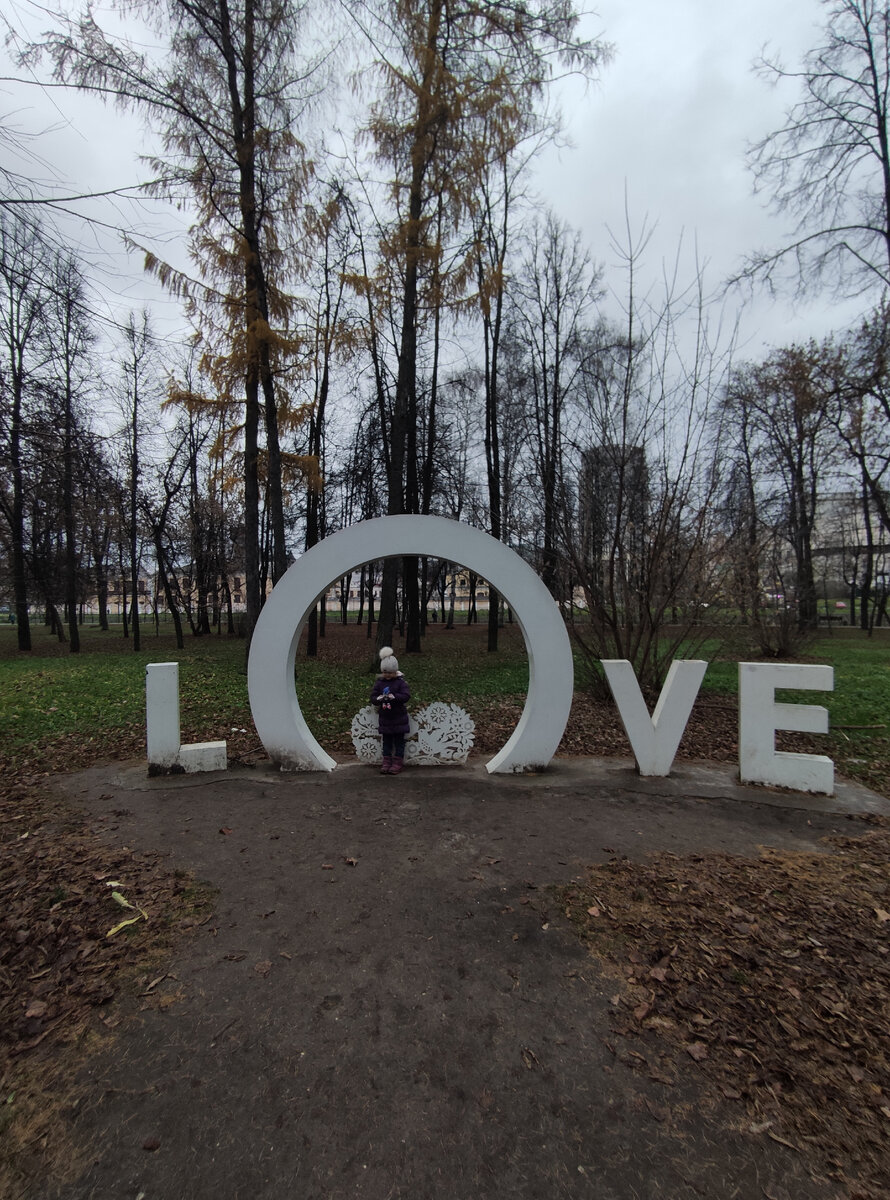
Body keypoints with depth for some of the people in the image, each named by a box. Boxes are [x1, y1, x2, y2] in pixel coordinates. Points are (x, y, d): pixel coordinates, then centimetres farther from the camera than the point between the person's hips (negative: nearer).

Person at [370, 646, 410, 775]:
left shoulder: (401, 681, -8)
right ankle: (386, 762, 20)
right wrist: (379, 698, -24)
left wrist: (393, 696, -31)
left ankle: (398, 762, 15)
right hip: (384, 718, 3)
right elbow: (373, 697, -2)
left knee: (399, 740, 6)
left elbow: (406, 696, -18)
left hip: (398, 718, -3)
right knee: (386, 741, 11)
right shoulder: (379, 682, 2)